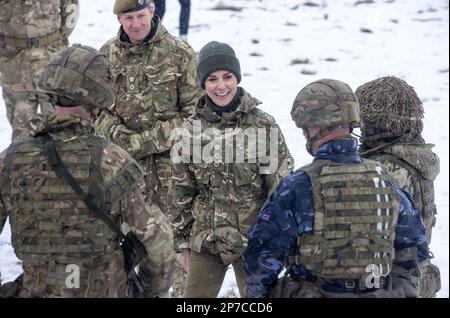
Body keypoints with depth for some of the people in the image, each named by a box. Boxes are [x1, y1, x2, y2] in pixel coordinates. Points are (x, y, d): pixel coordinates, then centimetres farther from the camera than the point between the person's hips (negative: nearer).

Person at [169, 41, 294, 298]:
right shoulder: (192, 128, 2)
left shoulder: (264, 125, -7)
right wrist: (182, 238, 9)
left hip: (253, 242, -3)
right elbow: (182, 189, 9)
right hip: (205, 240, 3)